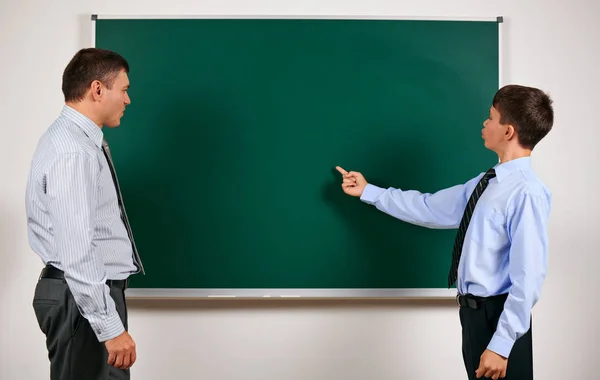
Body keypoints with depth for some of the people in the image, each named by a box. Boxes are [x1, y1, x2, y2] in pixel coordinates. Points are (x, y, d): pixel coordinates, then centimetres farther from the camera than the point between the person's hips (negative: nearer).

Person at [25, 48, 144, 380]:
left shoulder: (78, 140, 10)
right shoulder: (72, 153, -21)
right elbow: (76, 252, -26)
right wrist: (111, 327, -25)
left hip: (91, 291, 10)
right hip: (82, 299, -10)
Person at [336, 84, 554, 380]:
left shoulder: (526, 193, -21)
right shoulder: (485, 183, 8)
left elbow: (528, 277, -24)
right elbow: (429, 209, 16)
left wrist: (501, 344, -23)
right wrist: (368, 192, 22)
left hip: (498, 316, -9)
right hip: (474, 310, 9)